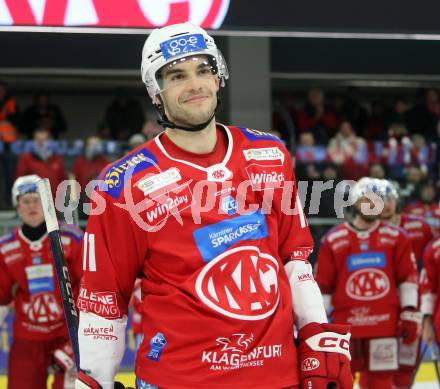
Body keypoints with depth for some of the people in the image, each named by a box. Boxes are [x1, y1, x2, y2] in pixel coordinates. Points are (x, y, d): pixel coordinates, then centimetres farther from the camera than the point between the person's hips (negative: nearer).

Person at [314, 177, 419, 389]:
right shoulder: (333, 240, 1)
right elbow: (322, 286, 4)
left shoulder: (396, 237, 6)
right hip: (345, 323, -1)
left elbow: (408, 278, 8)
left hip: (384, 323, 1)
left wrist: (409, 315, 3)